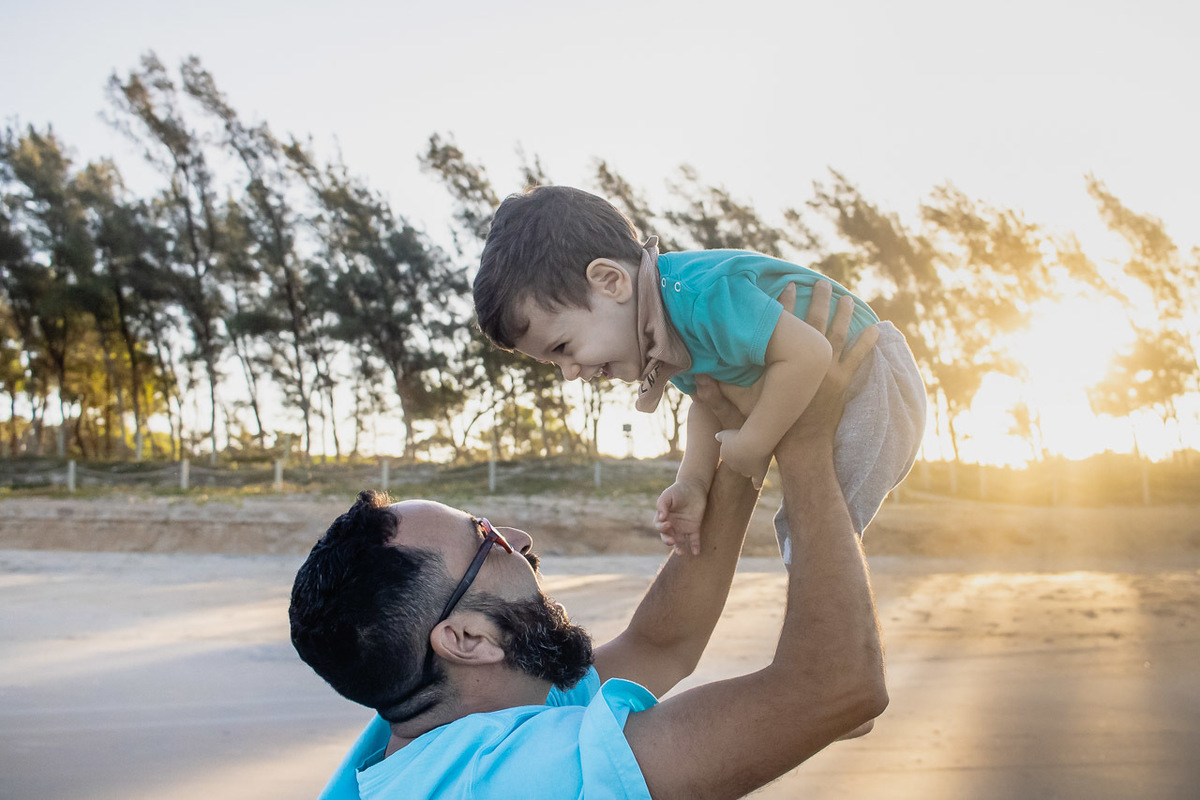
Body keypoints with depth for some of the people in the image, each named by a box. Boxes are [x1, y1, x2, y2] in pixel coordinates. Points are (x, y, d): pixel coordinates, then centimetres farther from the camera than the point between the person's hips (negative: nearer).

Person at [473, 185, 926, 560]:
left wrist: (751, 444, -27)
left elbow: (807, 355, -40)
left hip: (868, 386, -10)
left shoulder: (703, 296, -37)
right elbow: (709, 401, 5)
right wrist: (692, 483, -11)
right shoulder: (657, 331, -4)